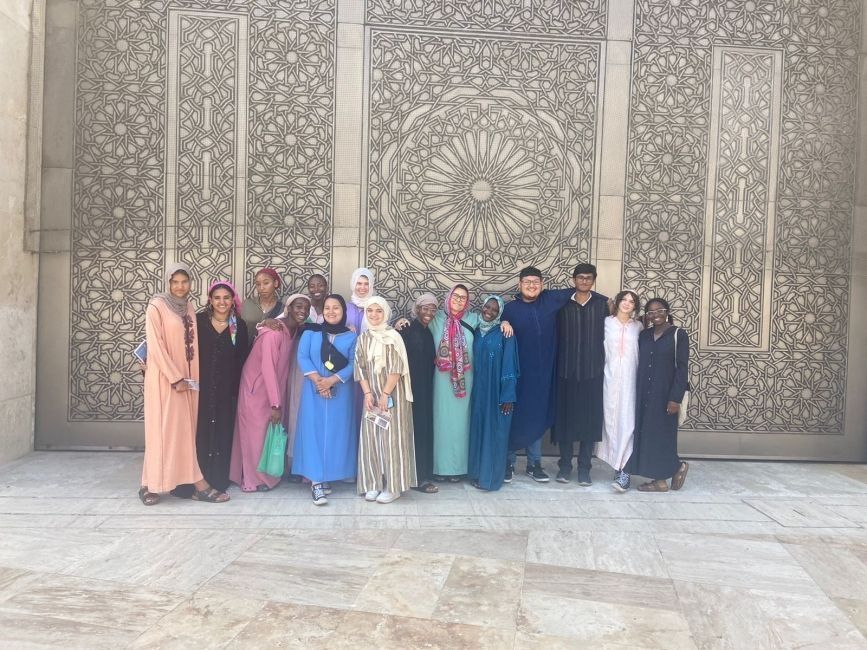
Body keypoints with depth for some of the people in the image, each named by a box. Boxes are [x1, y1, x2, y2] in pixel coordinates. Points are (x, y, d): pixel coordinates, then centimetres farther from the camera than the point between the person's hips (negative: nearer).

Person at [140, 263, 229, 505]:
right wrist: (175, 378, -17)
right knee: (165, 429, -2)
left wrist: (191, 377, 6)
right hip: (165, 378, -6)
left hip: (188, 377, 6)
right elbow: (155, 346, -13)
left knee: (185, 429, 5)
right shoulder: (156, 307, -8)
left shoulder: (188, 307, 12)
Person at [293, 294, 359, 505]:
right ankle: (316, 481, -7)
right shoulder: (311, 332, 7)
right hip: (314, 390, -1)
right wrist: (317, 379, -16)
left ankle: (327, 476, 15)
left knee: (336, 432, 3)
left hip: (340, 392, 1)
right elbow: (302, 357, -2)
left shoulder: (351, 337, 6)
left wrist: (332, 380, -17)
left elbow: (353, 364, -4)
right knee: (314, 431, -6)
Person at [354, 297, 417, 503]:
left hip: (392, 395, -5)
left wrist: (385, 394, -15)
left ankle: (392, 486, 5)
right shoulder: (363, 338, 7)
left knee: (391, 438, -3)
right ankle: (373, 484, 16)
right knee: (371, 438, 6)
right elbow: (360, 368, 5)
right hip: (371, 395, 5)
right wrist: (367, 393, -6)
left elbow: (396, 369, -13)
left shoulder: (393, 337, -8)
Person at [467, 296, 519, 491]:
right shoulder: (476, 331, 8)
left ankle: (490, 476, 12)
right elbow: (472, 361, 12)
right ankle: (478, 472, 23)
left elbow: (509, 365, -11)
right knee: (478, 429, 11)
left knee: (495, 432, 2)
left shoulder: (504, 333, -7)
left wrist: (508, 395, -15)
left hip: (497, 390, -5)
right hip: (478, 390, 5)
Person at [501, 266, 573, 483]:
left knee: (537, 418, 12)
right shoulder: (509, 308, -4)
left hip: (543, 373, 3)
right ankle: (508, 462, 18)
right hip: (517, 373, -2)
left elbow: (575, 292, 14)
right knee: (514, 418, 5)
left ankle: (534, 464, 24)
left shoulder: (550, 300, 2)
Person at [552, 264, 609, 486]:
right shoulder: (562, 303, 3)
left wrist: (605, 365, -3)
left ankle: (584, 467, 15)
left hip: (594, 371, 0)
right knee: (565, 418, 4)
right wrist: (556, 366, -3)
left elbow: (609, 335, 3)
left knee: (590, 419, 4)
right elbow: (556, 337, 3)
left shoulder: (603, 303, 3)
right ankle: (565, 465, 17)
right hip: (567, 371, 0)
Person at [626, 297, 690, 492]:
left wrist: (675, 398, -16)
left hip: (665, 395, -5)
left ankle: (677, 467, 25)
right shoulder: (643, 336, 10)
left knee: (662, 435, 0)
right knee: (646, 436, 5)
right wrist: (636, 393, 5)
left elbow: (682, 368, -10)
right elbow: (639, 366, 10)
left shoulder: (679, 335, -6)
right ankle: (660, 479, 14)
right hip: (644, 394, 6)